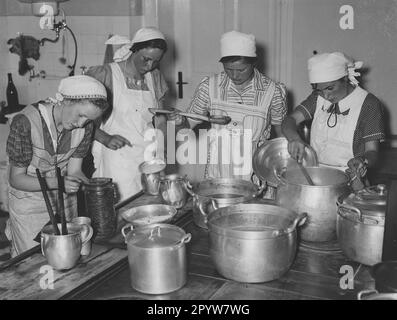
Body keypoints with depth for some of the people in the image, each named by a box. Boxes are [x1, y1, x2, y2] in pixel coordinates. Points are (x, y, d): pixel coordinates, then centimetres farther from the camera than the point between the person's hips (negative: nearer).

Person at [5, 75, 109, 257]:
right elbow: (16, 178, -21)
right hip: (29, 204, -4)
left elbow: (74, 171, -6)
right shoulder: (26, 122, -26)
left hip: (65, 201, 4)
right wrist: (56, 182, -36)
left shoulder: (85, 126, -12)